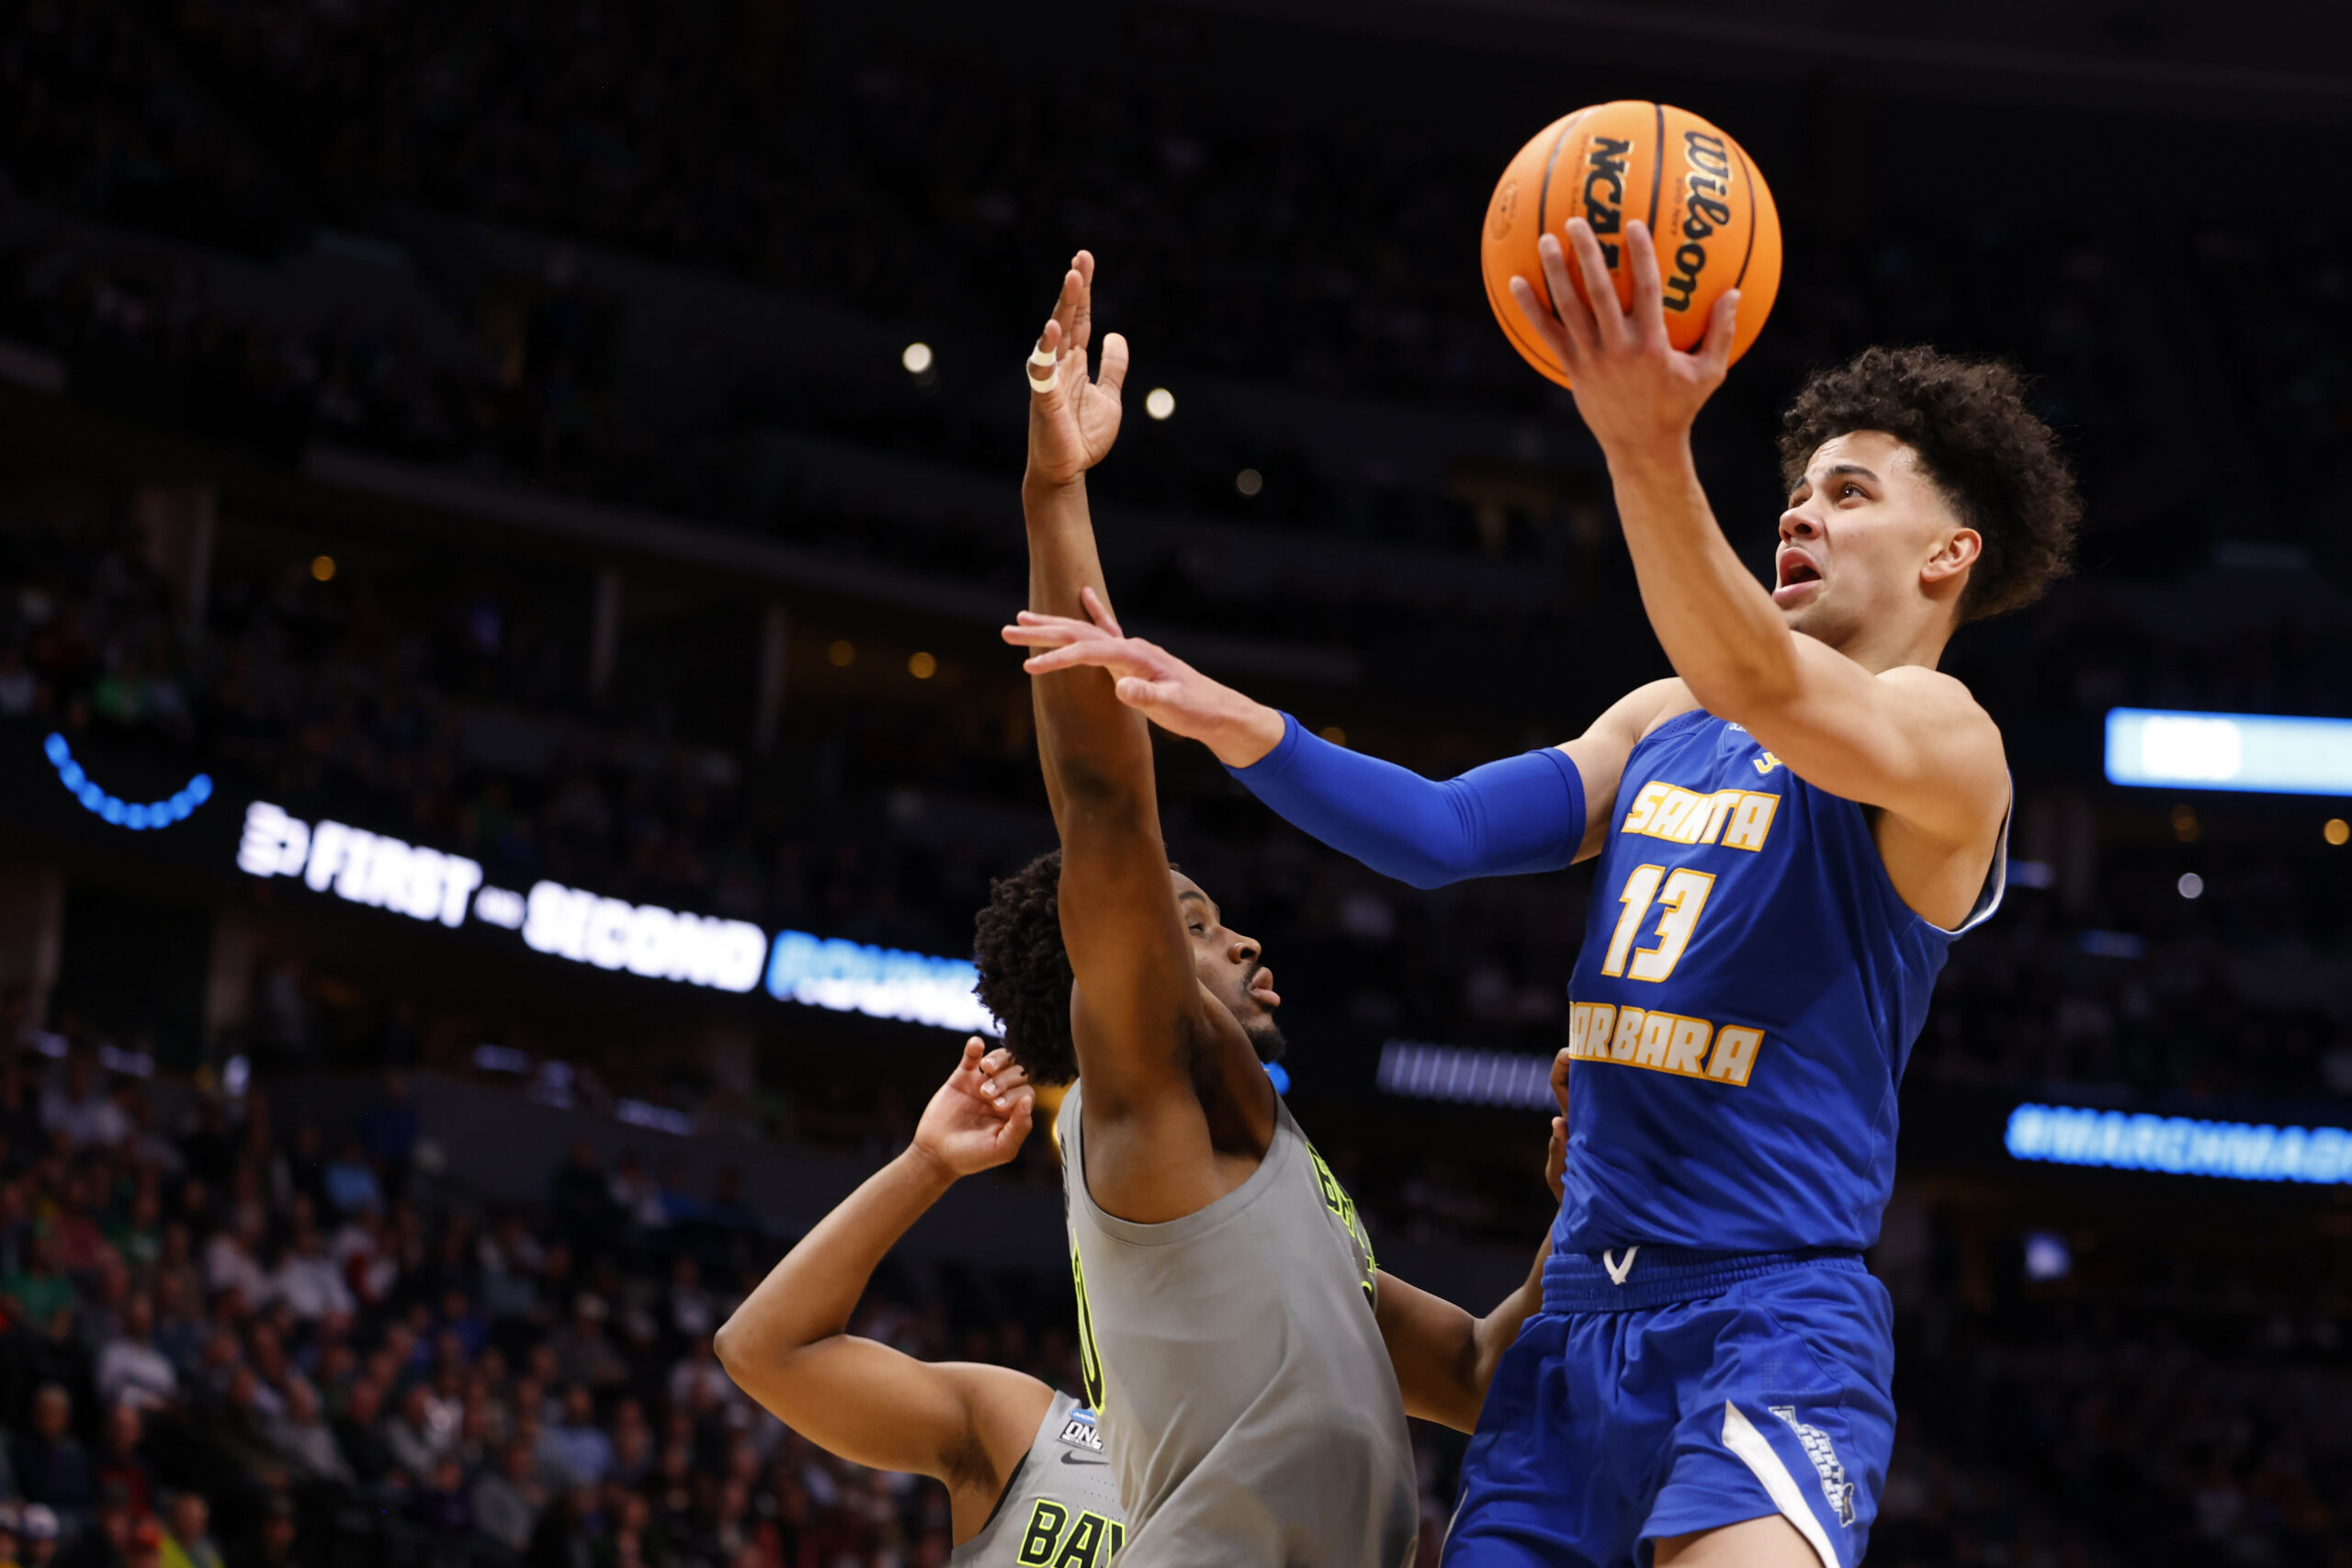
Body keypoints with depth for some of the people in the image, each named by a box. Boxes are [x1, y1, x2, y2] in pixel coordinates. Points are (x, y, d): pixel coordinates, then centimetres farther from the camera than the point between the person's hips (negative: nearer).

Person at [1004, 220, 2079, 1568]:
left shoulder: (1946, 739, -4)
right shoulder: (1667, 721, 20)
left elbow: (1752, 679, -26)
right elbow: (1446, 831, 11)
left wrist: (1651, 448, -43)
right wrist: (1238, 727, -5)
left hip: (1773, 1316, -7)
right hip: (1584, 1307, 7)